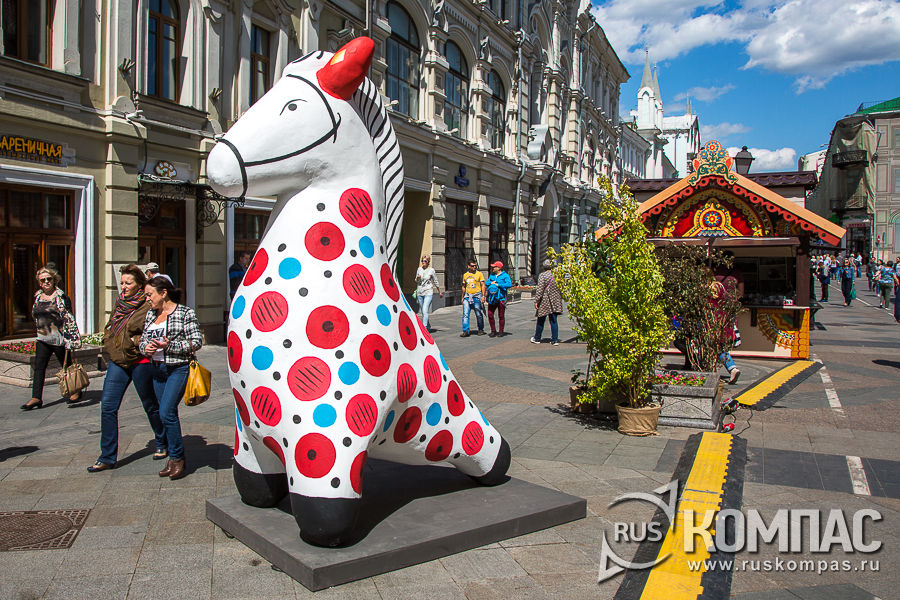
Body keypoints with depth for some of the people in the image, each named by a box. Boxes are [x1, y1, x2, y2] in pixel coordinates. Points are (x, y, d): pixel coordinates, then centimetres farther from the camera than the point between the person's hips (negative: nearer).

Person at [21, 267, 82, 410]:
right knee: (39, 367, -1)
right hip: (42, 339, 6)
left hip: (58, 338, -6)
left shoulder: (61, 297, -8)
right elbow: (36, 316, 21)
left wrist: (69, 340, -16)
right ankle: (36, 398, 0)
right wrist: (39, 332, 20)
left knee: (66, 365, 6)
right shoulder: (38, 296, 10)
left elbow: (68, 318, -11)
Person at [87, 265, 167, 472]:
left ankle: (162, 444, 29)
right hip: (117, 360, 7)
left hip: (140, 361, -6)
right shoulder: (120, 303, 11)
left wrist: (135, 342, -18)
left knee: (150, 405, 8)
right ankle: (107, 457, 8)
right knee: (107, 406, 0)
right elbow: (110, 328, 24)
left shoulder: (148, 306, -10)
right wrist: (111, 344, 9)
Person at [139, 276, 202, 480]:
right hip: (157, 370, 7)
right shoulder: (150, 315, 14)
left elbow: (196, 341, -10)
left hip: (178, 369, -7)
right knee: (167, 414, 9)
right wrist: (146, 347, -4)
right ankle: (174, 459, 19)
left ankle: (177, 458, -2)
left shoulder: (185, 313, -7)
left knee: (167, 412, -15)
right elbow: (143, 339, 19)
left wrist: (170, 346, -19)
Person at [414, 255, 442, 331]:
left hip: (428, 293, -5)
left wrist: (440, 292, 13)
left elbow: (436, 282, 6)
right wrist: (417, 278, -7)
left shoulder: (431, 270, -3)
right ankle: (428, 327, 29)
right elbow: (416, 281, 16)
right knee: (423, 312, 11)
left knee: (425, 311, -18)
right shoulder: (419, 269, 7)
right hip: (419, 292, 5)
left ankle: (424, 328, -21)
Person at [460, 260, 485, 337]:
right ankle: (465, 331, -9)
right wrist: (462, 297, 20)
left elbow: (483, 285, -2)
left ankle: (481, 330, 22)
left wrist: (483, 296, -11)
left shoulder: (479, 274, 1)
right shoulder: (465, 275, 12)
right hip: (467, 297, 3)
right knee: (465, 314, -8)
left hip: (477, 297, -3)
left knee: (479, 315, 6)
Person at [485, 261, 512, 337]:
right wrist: (491, 283, -9)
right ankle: (493, 331, 13)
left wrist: (498, 285, -16)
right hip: (492, 298, 5)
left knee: (501, 316, 0)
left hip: (501, 298, -5)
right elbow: (486, 283, 12)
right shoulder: (492, 275, 16)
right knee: (490, 314, 1)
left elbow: (509, 284, -17)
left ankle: (500, 331, 11)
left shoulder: (505, 275, -3)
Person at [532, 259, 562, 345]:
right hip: (555, 301, 4)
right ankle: (555, 340, 6)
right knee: (553, 321, 8)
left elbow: (539, 289, -15)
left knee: (540, 320, 8)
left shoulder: (542, 275, -11)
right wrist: (560, 298, 21)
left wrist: (536, 301, -10)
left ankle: (537, 338, 20)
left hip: (544, 301, -4)